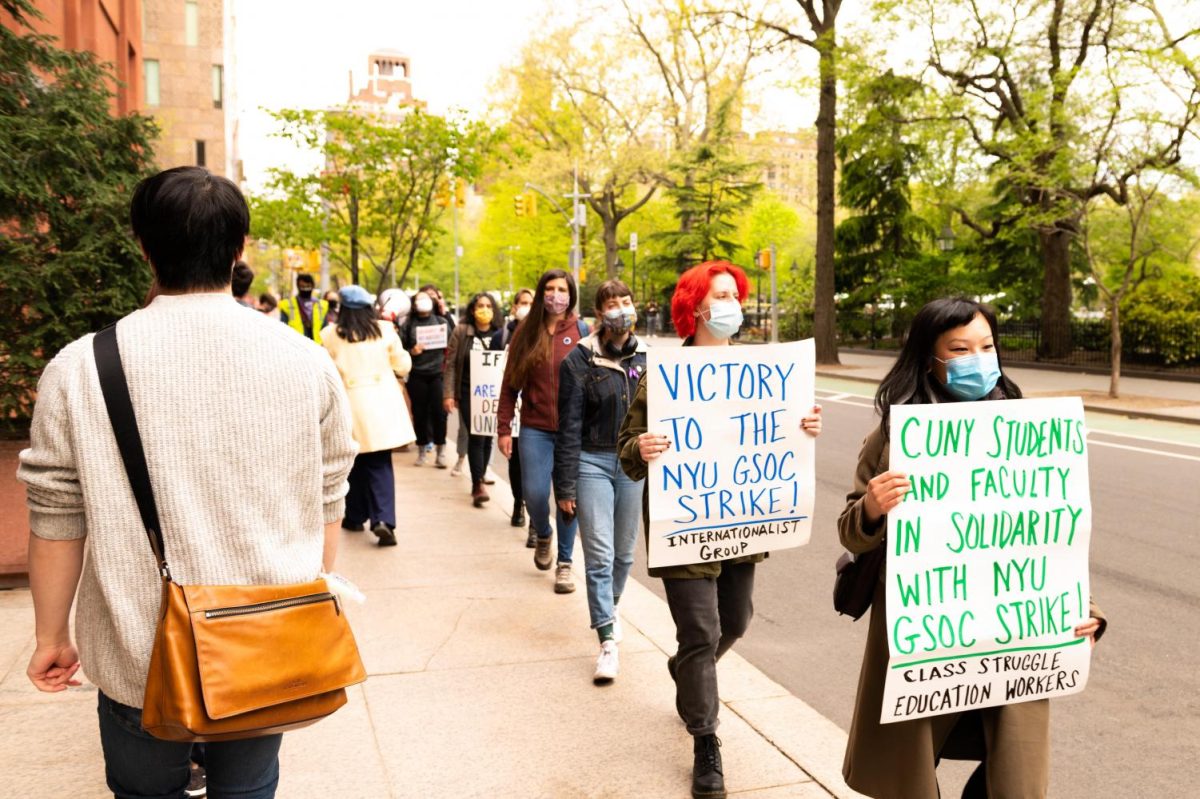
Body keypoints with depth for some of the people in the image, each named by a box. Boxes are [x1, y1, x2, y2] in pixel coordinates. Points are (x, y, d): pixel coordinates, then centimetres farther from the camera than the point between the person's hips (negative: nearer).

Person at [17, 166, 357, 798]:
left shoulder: (81, 368, -11)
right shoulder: (307, 362, -9)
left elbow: (57, 524, -4)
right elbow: (325, 509, -1)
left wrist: (50, 638, 11)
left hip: (139, 657, -1)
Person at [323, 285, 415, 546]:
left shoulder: (331, 336, -4)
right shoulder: (385, 330, -1)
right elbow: (402, 367, 6)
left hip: (351, 403, 0)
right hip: (383, 402, 1)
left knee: (356, 463, 15)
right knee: (380, 464, 1)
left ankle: (355, 517, 25)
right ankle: (383, 519, -13)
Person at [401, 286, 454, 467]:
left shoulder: (442, 321, 7)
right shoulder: (408, 325, 4)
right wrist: (411, 352, -15)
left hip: (438, 373, 0)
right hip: (417, 376, 0)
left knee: (438, 412, -5)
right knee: (420, 413, 4)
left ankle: (441, 451, 6)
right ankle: (422, 451, 17)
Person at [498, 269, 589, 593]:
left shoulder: (582, 332, 0)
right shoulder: (526, 333, 5)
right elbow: (510, 384, 6)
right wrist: (503, 428, 1)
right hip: (535, 429, 1)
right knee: (535, 494, -2)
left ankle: (565, 562, 20)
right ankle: (543, 535, 32)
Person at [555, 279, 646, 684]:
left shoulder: (645, 358, 5)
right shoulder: (580, 360, -6)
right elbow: (569, 427, -6)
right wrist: (565, 486, -7)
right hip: (593, 462, -3)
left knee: (624, 552, 14)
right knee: (599, 556, -5)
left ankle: (609, 610, 40)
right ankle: (608, 643, 1)